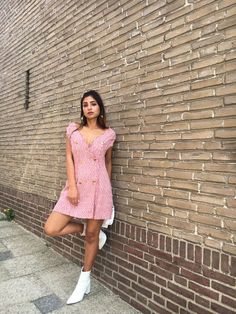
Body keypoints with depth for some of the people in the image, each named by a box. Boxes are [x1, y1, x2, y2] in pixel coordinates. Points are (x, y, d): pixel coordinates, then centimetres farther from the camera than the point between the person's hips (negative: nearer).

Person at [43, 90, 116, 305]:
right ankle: (85, 229, 21)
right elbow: (69, 158, 1)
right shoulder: (73, 129, 5)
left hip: (98, 187, -2)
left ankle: (84, 280, 28)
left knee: (91, 235, 7)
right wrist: (72, 186, -9)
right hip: (76, 186, 2)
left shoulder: (108, 134, 2)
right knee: (51, 229, -5)